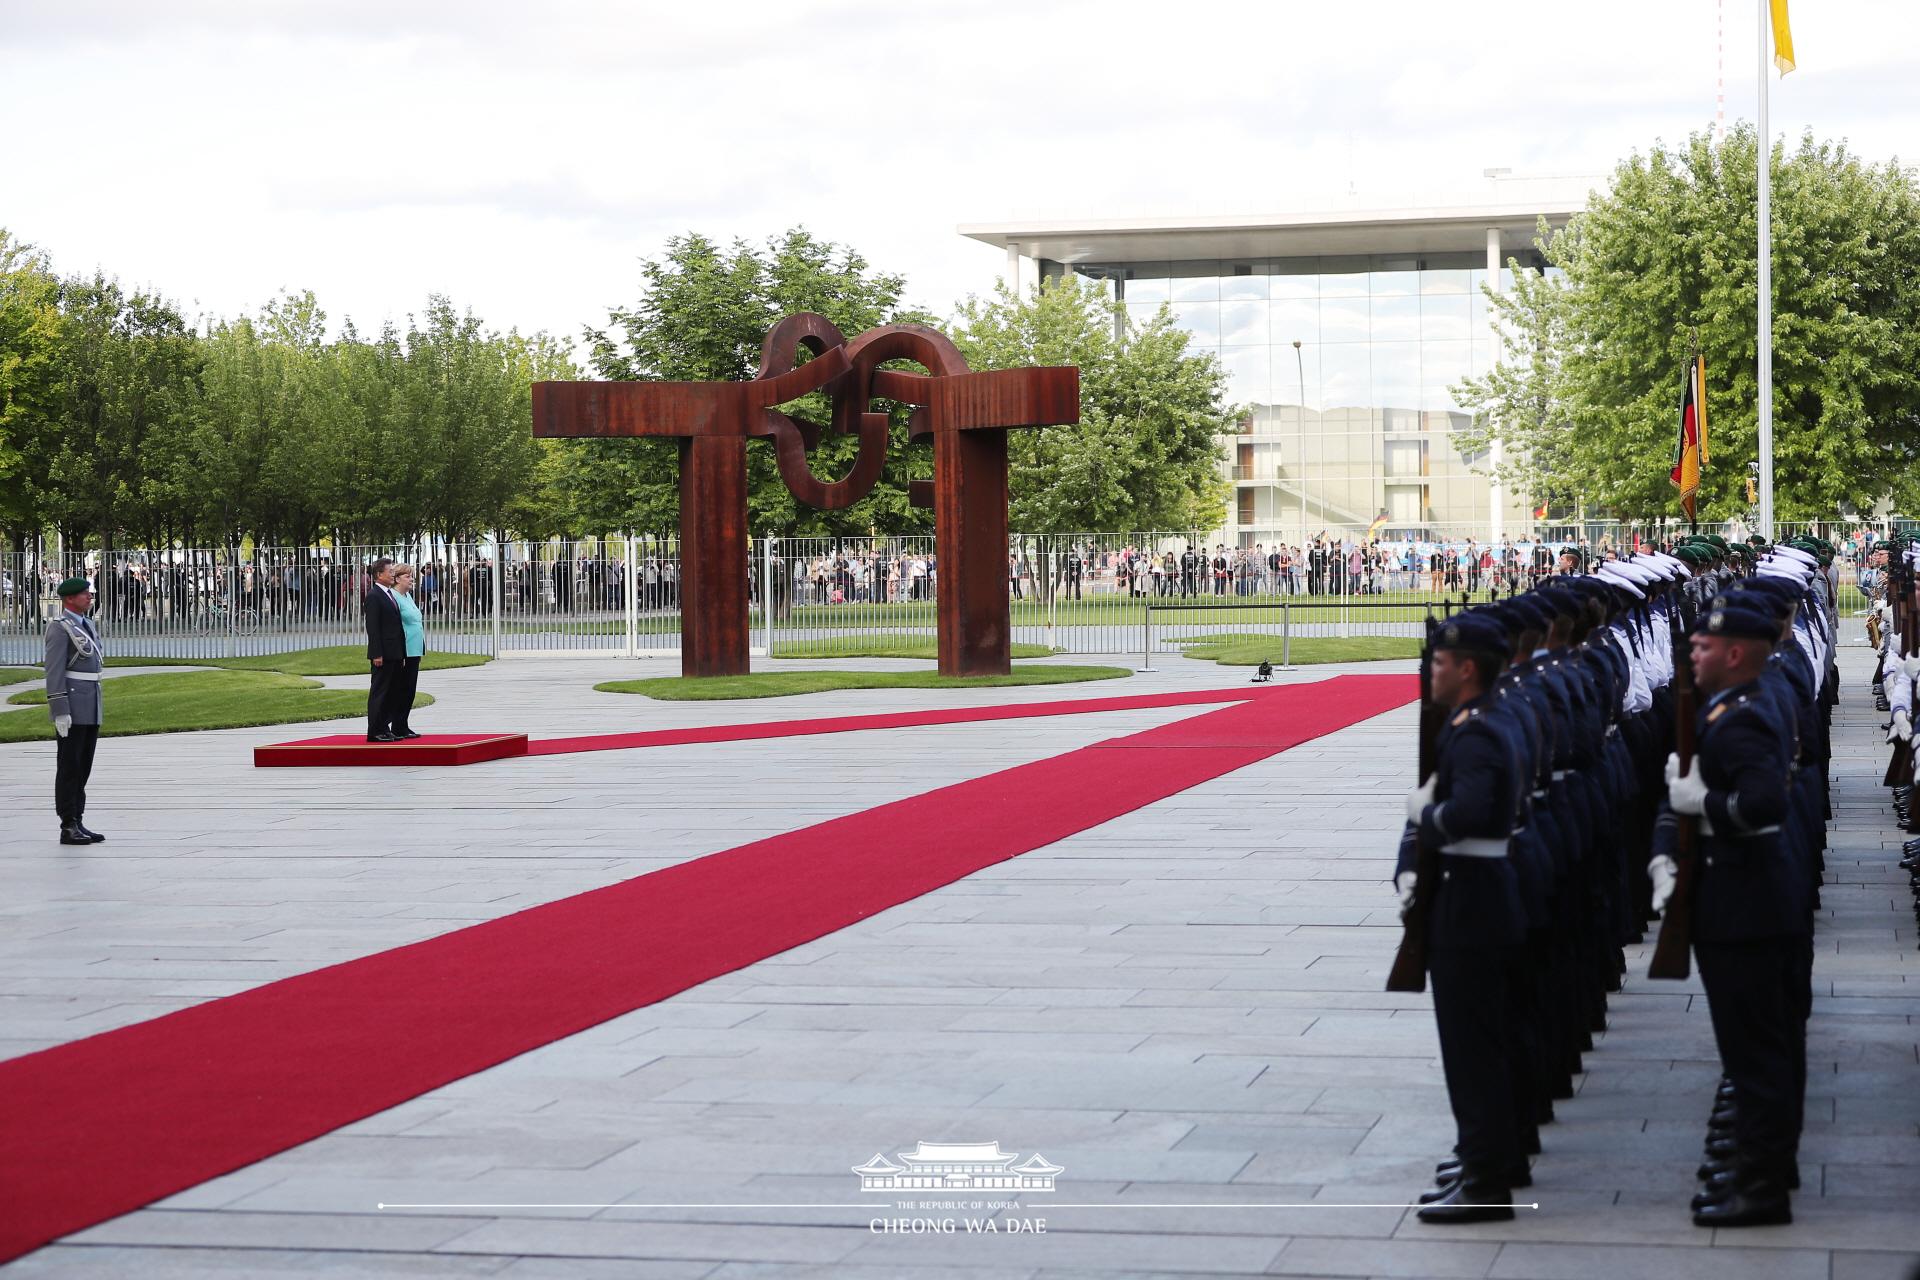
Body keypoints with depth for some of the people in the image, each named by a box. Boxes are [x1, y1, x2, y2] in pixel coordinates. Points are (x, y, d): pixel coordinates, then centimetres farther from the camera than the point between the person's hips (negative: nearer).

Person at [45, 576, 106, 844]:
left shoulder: (86, 624, 16)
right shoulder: (60, 627, -11)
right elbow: (54, 672, -16)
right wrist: (60, 712, -21)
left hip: (90, 708, 9)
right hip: (71, 709, -9)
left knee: (83, 767, 10)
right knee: (69, 767, -5)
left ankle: (77, 823, 14)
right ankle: (68, 827, -2)